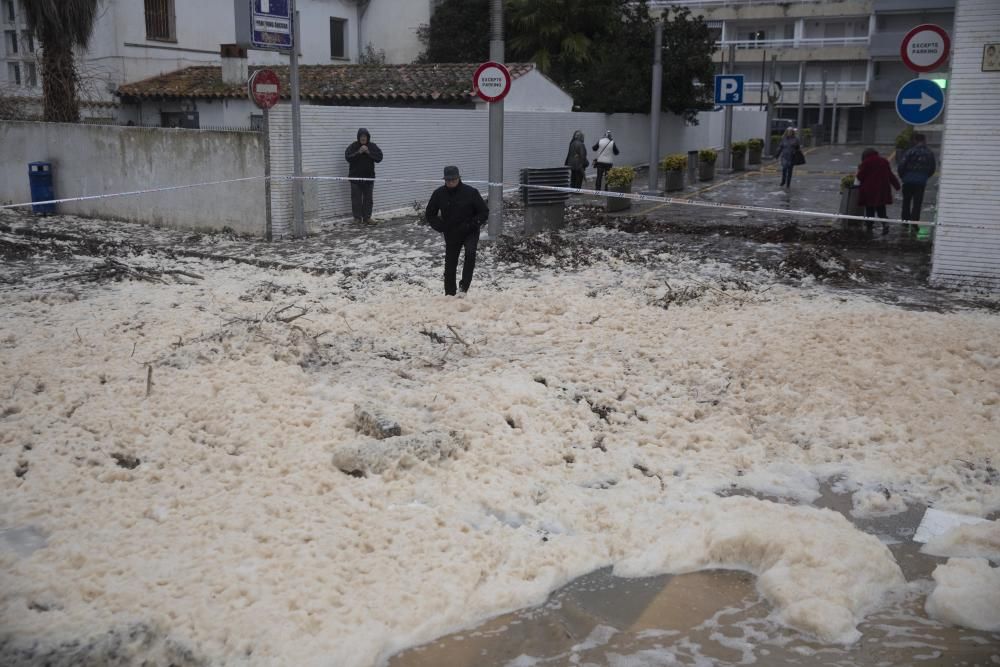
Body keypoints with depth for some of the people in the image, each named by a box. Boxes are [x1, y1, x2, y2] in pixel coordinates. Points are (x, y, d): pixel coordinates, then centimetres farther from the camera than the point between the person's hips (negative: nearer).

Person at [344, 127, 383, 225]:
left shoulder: (373, 146, 2)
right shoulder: (353, 146, -4)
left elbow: (379, 158, -6)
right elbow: (348, 158, -13)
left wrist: (369, 152, -18)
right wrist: (358, 152, -23)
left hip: (369, 176, 2)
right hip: (356, 177, -2)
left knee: (368, 198, 6)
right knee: (356, 198, -1)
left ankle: (367, 217, 14)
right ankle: (357, 217, 6)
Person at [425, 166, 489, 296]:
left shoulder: (470, 192, -12)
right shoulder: (439, 194, -5)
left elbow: (484, 212, -6)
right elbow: (430, 214, 8)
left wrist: (471, 225, -17)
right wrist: (441, 227, -6)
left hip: (470, 233, -3)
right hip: (451, 235, 3)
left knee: (470, 252, -31)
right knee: (450, 265, 6)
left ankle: (464, 285, -25)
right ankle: (449, 294, 22)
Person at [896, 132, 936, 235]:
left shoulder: (910, 152, -10)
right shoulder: (929, 153, 3)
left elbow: (901, 165, -13)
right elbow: (933, 168, 11)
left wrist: (902, 176, 3)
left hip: (908, 181, -2)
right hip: (921, 182, 2)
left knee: (906, 202, 12)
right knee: (917, 203, 4)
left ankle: (905, 223, 14)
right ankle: (913, 225, 0)